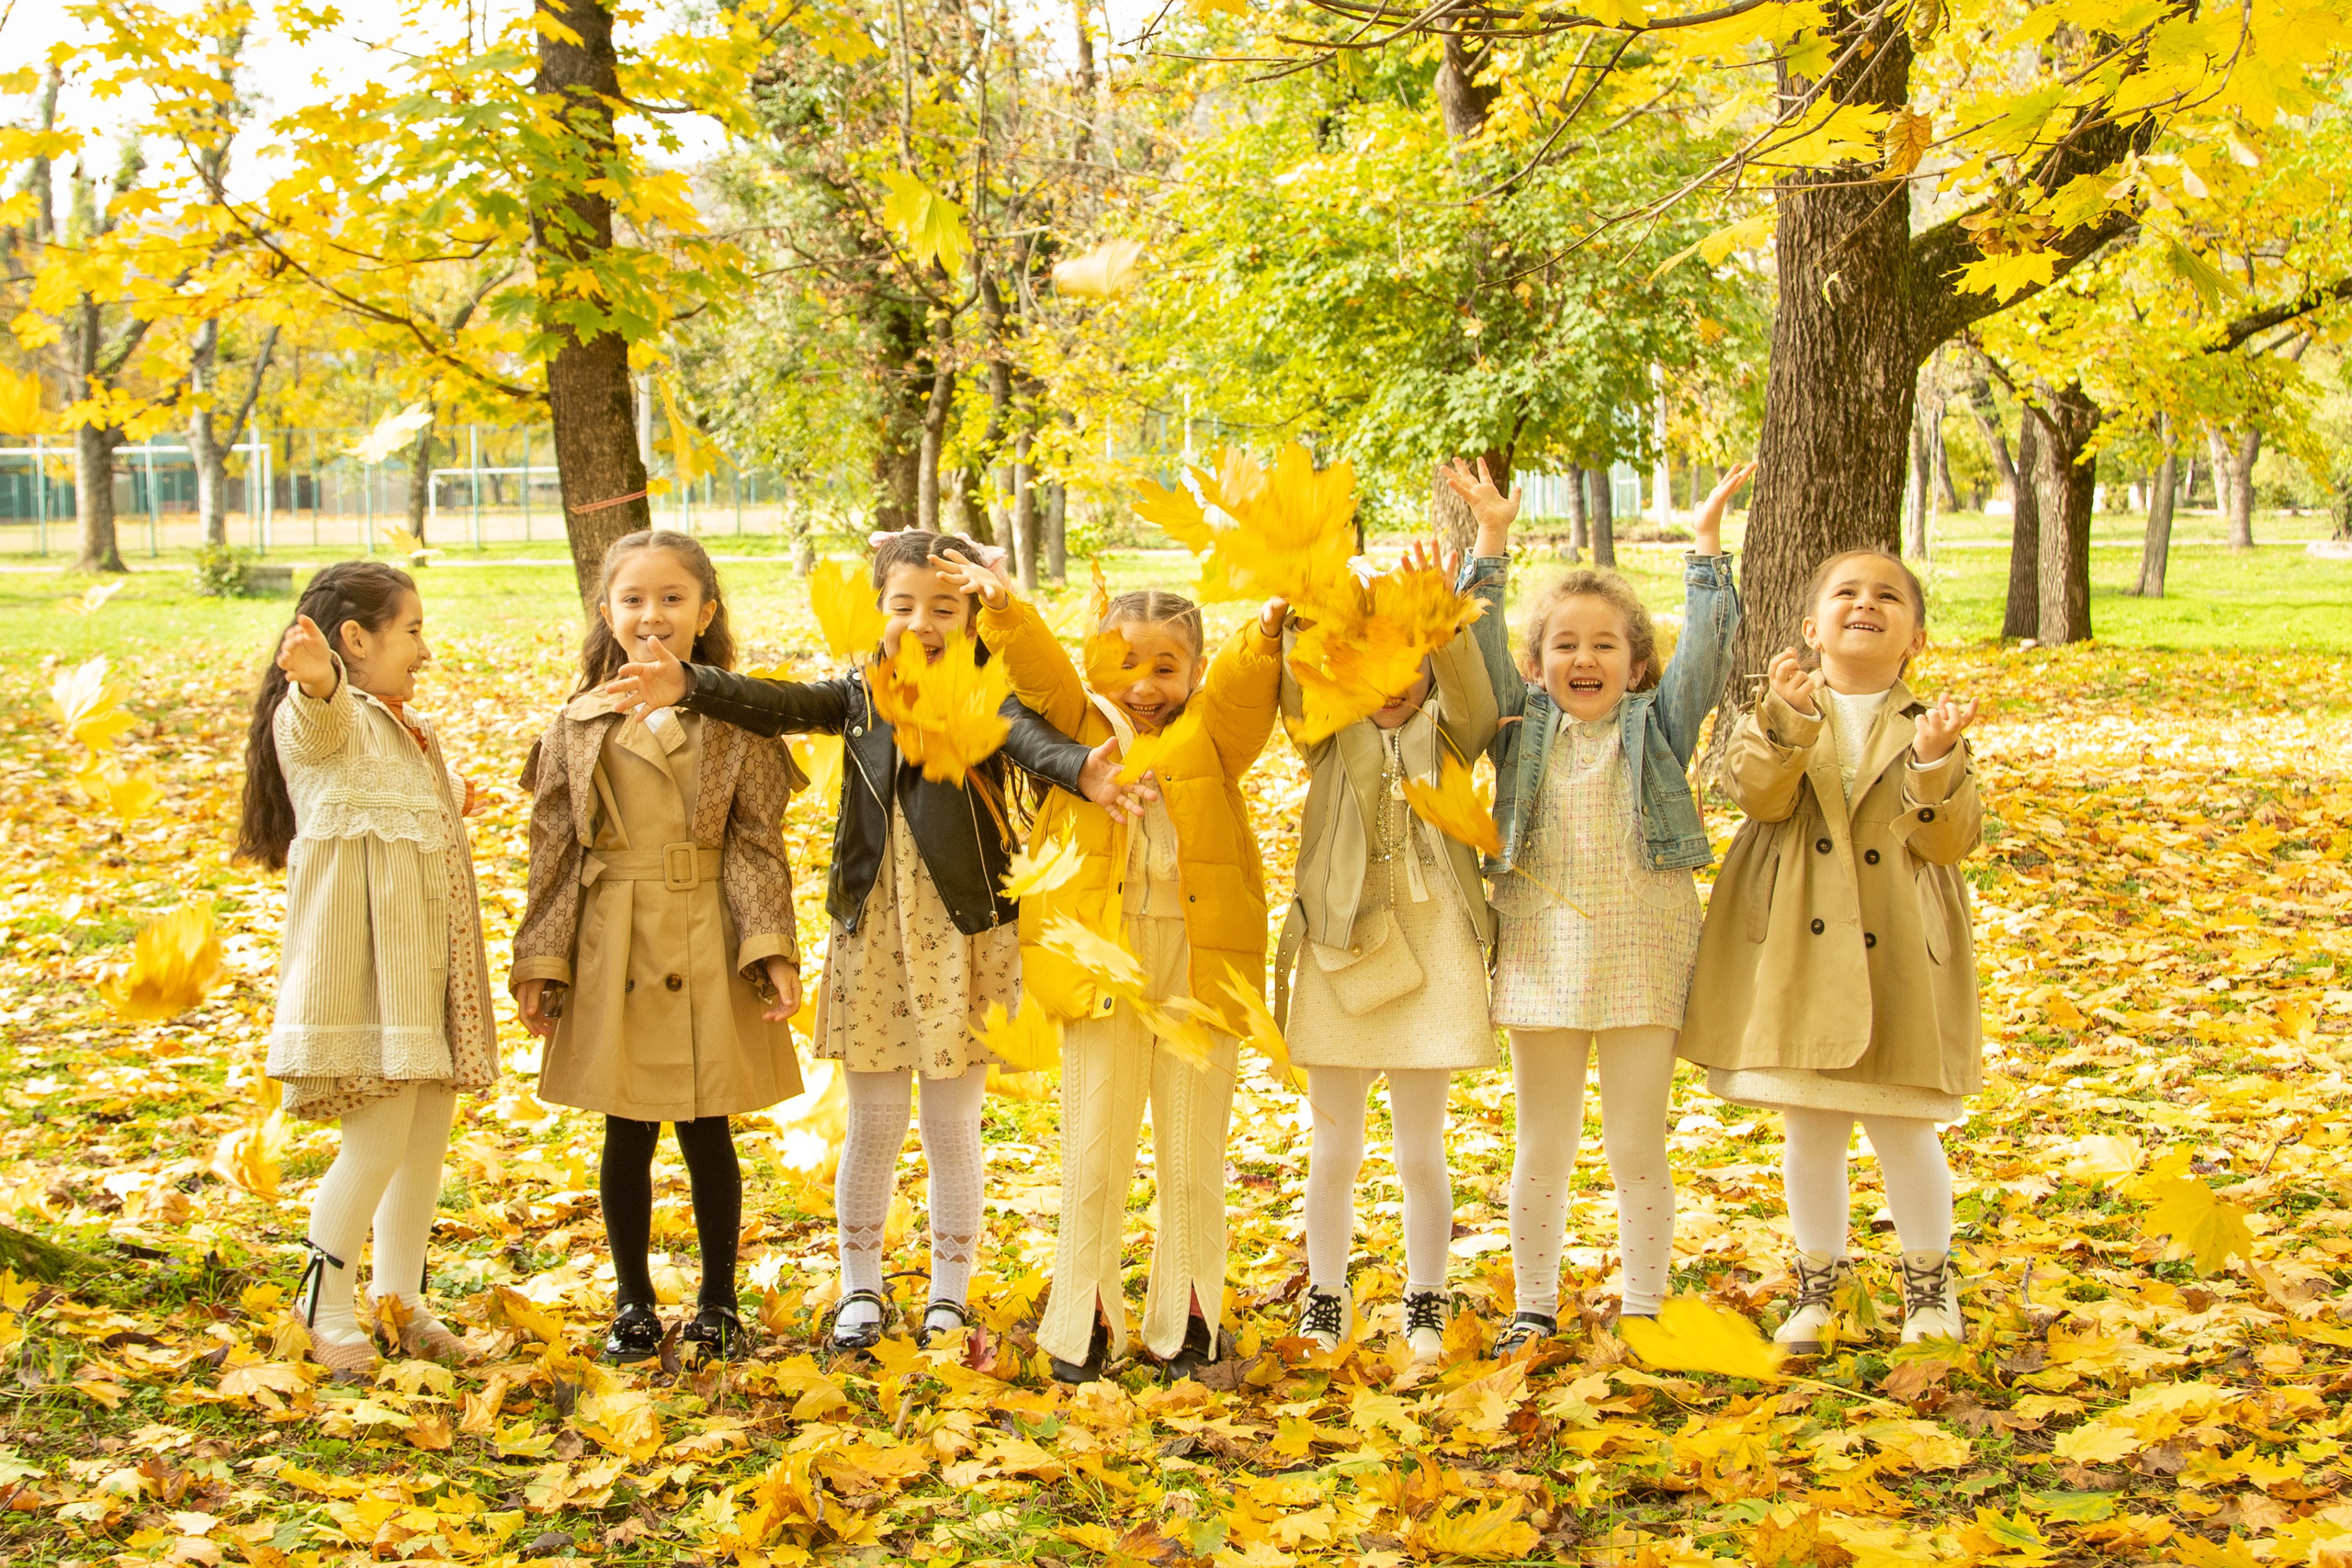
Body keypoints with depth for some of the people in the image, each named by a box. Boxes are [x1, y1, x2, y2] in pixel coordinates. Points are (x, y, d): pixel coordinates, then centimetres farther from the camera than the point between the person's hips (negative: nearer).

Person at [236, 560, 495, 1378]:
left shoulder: (413, 730, 19)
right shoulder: (320, 718, -11)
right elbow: (321, 721, -40)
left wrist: (454, 799, 17)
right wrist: (317, 682, -60)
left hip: (428, 965, 9)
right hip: (363, 965, -9)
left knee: (428, 1133, 11)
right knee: (378, 1139, -10)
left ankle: (400, 1300, 24)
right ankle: (326, 1306, 9)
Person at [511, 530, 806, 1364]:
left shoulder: (735, 718, -1)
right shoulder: (580, 724, 3)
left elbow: (758, 841, -1)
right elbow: (553, 849, 5)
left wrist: (772, 950, -10)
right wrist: (540, 963, 0)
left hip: (709, 948, -1)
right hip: (612, 946, 1)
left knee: (708, 1132, 6)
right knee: (627, 1135, 9)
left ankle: (718, 1303, 22)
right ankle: (633, 1303, 24)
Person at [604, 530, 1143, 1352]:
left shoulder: (987, 700, -7)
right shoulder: (861, 696, 3)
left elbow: (1031, 738, -27)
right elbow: (776, 703, -10)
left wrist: (1083, 771, -49)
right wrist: (689, 684, -29)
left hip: (963, 939, -2)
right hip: (871, 935, 2)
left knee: (951, 1130, 9)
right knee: (871, 1126, 12)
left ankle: (948, 1296, 25)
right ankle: (859, 1290, 29)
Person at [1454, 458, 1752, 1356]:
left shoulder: (1658, 725, 3)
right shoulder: (1523, 722, 6)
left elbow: (1705, 646, -7)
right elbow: (1479, 643, -1)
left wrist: (1706, 541, -12)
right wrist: (1490, 543, -7)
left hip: (1641, 953, -1)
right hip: (1543, 951, 1)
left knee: (1637, 1147, 5)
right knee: (1542, 1148, 10)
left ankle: (1642, 1308, 17)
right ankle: (1533, 1307, 22)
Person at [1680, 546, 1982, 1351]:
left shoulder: (1927, 726, 3)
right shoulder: (1778, 716, 4)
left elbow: (1951, 838, -7)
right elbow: (1758, 793, -14)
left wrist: (1935, 762, -24)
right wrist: (1788, 716, -30)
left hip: (1897, 961, -1)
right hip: (1797, 954, 1)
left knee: (1902, 1129, 3)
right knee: (1811, 1131, 9)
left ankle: (1929, 1281, 24)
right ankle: (1818, 1281, 26)